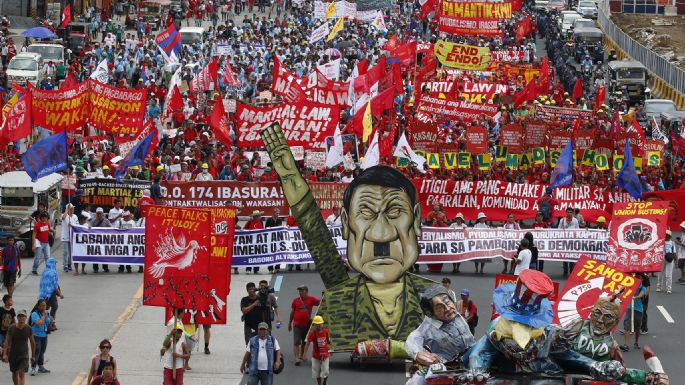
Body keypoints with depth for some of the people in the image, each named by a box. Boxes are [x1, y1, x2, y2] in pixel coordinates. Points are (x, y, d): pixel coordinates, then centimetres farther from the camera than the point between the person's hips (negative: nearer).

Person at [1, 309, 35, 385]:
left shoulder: (28, 329, -5)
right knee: (15, 373, 15)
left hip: (24, 355, -2)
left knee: (22, 373, -14)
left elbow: (32, 342, 6)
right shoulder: (12, 328, -6)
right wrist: (5, 354, -15)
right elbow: (7, 341, -6)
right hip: (13, 354, 2)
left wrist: (33, 356, 10)